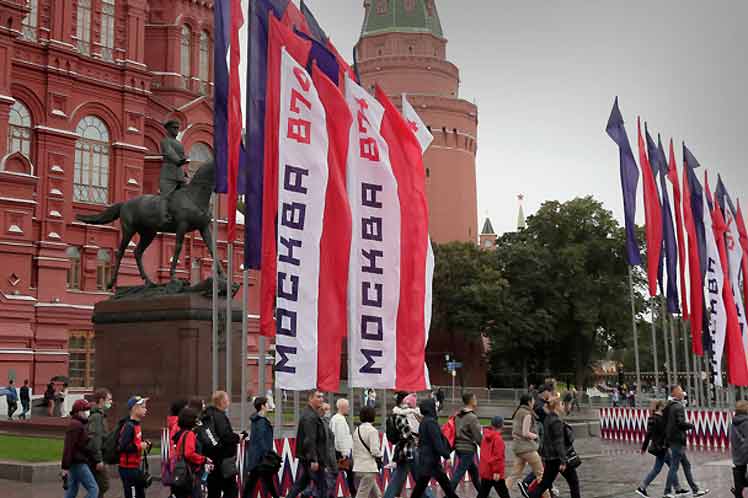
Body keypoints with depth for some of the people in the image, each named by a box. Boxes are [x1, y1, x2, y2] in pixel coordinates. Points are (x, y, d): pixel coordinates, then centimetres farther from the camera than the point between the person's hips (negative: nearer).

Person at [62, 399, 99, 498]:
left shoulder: (80, 425, 17)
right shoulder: (75, 425, -14)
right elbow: (68, 446, -20)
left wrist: (96, 461, 23)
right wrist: (65, 467, -23)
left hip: (76, 463, 10)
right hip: (78, 463, -10)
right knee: (93, 489, -10)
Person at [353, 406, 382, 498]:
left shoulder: (356, 430, 11)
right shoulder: (372, 431, -11)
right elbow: (374, 450, -16)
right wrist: (379, 457, 2)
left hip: (358, 467, 8)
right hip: (369, 468, -8)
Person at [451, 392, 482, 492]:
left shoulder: (458, 416, 9)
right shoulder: (472, 417, -15)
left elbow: (456, 431, 13)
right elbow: (478, 436, -14)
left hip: (459, 447, 9)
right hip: (468, 448, -9)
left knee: (474, 470, 19)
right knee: (459, 473, -6)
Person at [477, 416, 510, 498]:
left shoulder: (485, 437, 8)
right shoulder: (498, 438, -16)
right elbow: (498, 456, -20)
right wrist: (497, 471, -18)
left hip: (485, 471, 7)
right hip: (496, 474, -7)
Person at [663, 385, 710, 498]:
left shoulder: (669, 406, 12)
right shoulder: (679, 407, -15)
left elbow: (666, 421, 16)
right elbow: (681, 422, -24)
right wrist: (691, 425, -6)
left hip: (671, 438, 9)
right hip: (677, 439, -9)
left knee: (686, 465, 15)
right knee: (674, 466, -4)